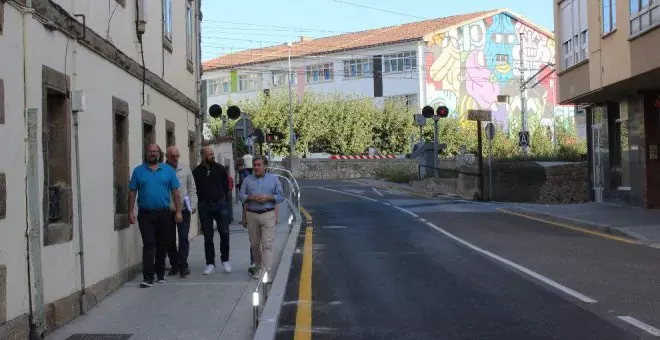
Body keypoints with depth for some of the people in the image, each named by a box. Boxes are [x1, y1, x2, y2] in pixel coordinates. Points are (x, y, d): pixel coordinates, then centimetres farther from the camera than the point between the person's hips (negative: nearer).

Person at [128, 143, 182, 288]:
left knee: (162, 245, 11)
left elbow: (175, 191, 5)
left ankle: (160, 273, 24)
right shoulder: (138, 171, 4)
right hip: (145, 214, -1)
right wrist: (130, 212, -2)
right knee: (148, 245, -8)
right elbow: (132, 192, 4)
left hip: (164, 213, 2)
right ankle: (148, 278, -9)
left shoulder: (168, 170, 5)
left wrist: (178, 211, -1)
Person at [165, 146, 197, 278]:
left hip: (183, 209, 1)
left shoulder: (185, 169, 7)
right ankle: (174, 265, 18)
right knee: (170, 240, 7)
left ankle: (183, 265, -2)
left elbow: (192, 188, 11)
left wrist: (193, 205, 2)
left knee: (183, 238, -6)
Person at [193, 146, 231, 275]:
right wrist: (200, 201, 0)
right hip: (205, 206, 0)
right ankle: (210, 263, 13)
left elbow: (226, 185, 11)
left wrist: (224, 199, 6)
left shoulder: (220, 169, 4)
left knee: (224, 233, -5)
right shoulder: (197, 172, 1)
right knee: (208, 236, 5)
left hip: (220, 204, 0)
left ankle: (225, 260, 13)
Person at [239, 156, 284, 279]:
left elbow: (281, 196, 5)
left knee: (267, 244, -11)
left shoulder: (273, 179, 8)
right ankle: (259, 267, 23)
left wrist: (268, 198, -11)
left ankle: (265, 270, -14)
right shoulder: (247, 180, 12)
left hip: (268, 215, -3)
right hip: (252, 215, 3)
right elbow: (241, 195, 7)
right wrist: (251, 197, -12)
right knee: (254, 244, 8)